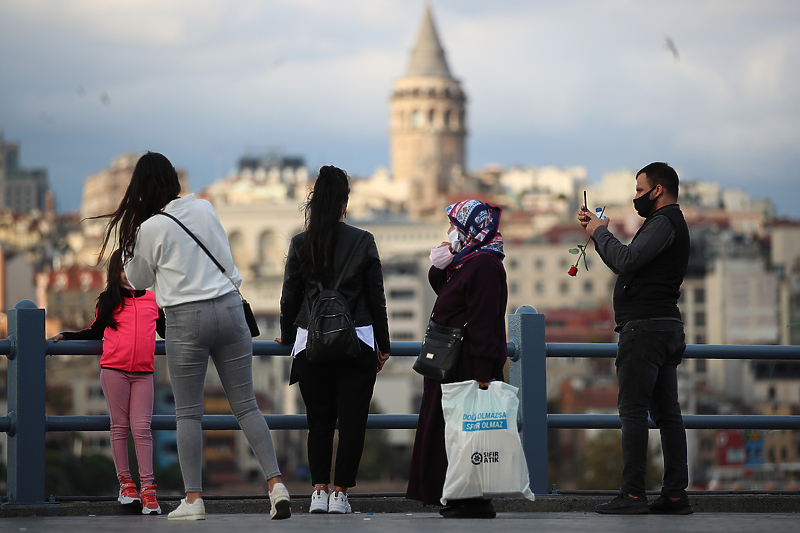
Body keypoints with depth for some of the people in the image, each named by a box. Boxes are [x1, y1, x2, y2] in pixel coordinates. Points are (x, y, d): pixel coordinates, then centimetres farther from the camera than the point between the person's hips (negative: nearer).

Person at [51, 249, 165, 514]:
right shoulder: (108, 301, 10)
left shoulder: (152, 300, 14)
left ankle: (147, 487, -7)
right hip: (114, 370, -1)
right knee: (119, 427, 2)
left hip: (143, 373, 1)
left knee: (142, 428, -6)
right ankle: (125, 482, 9)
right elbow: (95, 332, 19)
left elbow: (165, 330, 28)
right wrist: (66, 336, 12)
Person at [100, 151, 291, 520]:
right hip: (228, 307, 4)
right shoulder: (205, 209, 6)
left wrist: (127, 239, 14)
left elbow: (138, 280, 7)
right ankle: (275, 483, -4)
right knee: (245, 405, 6)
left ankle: (193, 498, -2)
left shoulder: (150, 229, -8)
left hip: (186, 319, -4)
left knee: (188, 412, 2)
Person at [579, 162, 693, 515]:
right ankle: (675, 495, 6)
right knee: (666, 411, 7)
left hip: (644, 326, -10)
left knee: (633, 409, -10)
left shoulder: (664, 223, -11)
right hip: (667, 326, 10)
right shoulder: (672, 223, 23)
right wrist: (598, 230, 21)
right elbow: (629, 263, 26)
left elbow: (626, 261, -23)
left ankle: (632, 494, -14)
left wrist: (599, 233, -8)